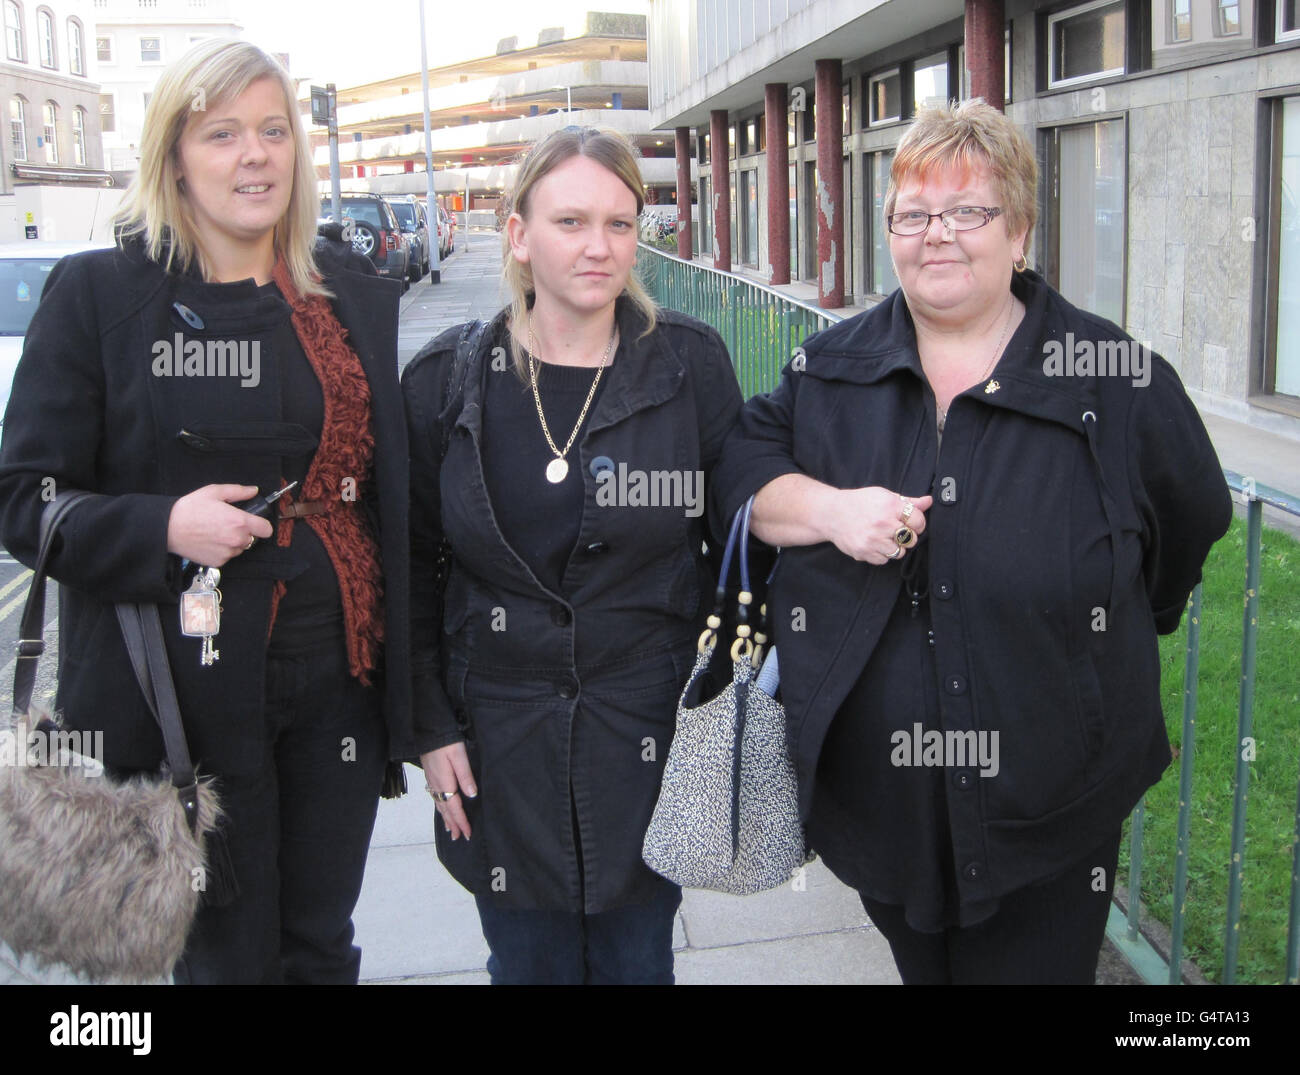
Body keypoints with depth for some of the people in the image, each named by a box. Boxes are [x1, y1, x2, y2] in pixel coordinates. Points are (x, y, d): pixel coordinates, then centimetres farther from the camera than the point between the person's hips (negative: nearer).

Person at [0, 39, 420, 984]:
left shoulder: (357, 296, 6)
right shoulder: (99, 293, -5)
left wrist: (408, 688, 7)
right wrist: (162, 528, -21)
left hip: (340, 678, 3)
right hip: (187, 688, -3)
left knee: (322, 946, 16)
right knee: (226, 953, 11)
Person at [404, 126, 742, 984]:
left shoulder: (691, 364, -5)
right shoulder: (448, 378, -3)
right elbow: (411, 566, 4)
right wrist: (430, 726, 0)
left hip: (649, 736, 0)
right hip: (501, 747, 1)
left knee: (639, 961, 15)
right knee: (527, 962, 15)